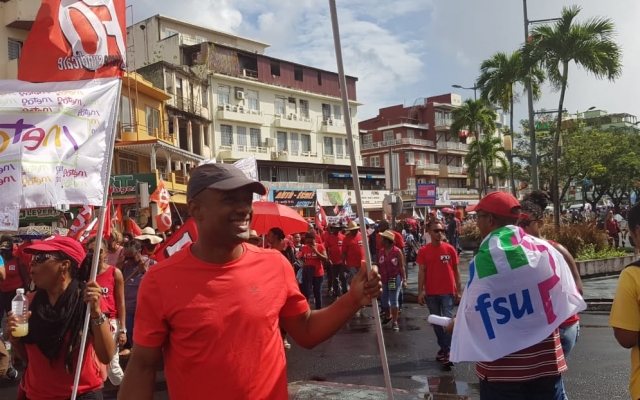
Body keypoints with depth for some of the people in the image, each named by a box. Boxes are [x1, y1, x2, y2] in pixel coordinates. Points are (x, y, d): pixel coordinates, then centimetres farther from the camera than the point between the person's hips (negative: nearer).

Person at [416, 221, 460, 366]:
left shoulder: (450, 249, -2)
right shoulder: (424, 251, -2)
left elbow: (456, 270, 3)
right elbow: (421, 272, -1)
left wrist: (459, 290, 0)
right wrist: (420, 291, -7)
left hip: (448, 292, -1)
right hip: (431, 293, 1)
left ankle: (448, 351, 2)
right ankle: (443, 347, 26)